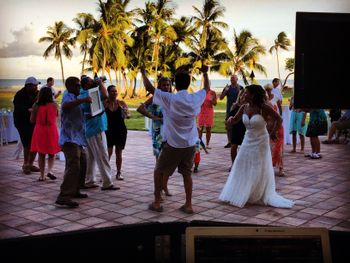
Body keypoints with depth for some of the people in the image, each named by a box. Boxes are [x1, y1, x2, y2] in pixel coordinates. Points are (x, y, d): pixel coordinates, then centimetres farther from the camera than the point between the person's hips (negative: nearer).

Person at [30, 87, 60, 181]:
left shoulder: (36, 106, -5)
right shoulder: (54, 105, -6)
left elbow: (32, 120, 2)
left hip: (39, 130, 1)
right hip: (51, 130, -1)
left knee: (41, 154, 11)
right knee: (51, 153, 13)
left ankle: (42, 175, 11)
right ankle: (50, 170, -8)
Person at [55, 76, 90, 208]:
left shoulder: (74, 97, 22)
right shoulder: (68, 95, -8)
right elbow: (65, 106, -33)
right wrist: (83, 100, -32)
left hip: (77, 138, 11)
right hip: (70, 138, -11)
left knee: (82, 164, 18)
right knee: (73, 166, -19)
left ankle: (75, 191, 28)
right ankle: (64, 196, -23)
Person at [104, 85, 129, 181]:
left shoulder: (121, 103, 1)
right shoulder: (105, 103, -2)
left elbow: (128, 115, -2)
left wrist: (127, 115, -24)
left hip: (121, 130, 2)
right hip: (109, 130, -2)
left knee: (119, 152, 9)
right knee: (108, 152, -8)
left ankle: (119, 173, 18)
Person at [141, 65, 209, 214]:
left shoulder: (170, 99, -16)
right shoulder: (195, 99, -4)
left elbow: (149, 87, -11)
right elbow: (207, 88, 18)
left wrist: (143, 73, 4)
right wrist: (205, 73, 31)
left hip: (173, 145, -4)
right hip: (190, 144, 4)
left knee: (159, 171, 13)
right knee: (187, 174, 14)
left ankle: (157, 203, 16)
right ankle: (188, 205, 13)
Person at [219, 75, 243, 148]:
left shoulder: (240, 88, 0)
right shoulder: (227, 88, 9)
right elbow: (221, 98, 5)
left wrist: (238, 90, -22)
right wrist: (225, 91, -10)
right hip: (229, 110, 4)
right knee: (228, 127, 5)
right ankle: (229, 142, 13)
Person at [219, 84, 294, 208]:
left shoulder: (263, 108, -18)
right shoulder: (244, 107, -3)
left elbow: (278, 119, -12)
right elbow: (235, 119, 9)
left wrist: (273, 133, -9)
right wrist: (230, 119, -12)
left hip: (260, 142, -5)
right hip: (248, 141, 5)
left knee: (260, 171, 5)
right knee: (242, 168, 9)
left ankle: (261, 197, 20)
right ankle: (241, 195, 23)